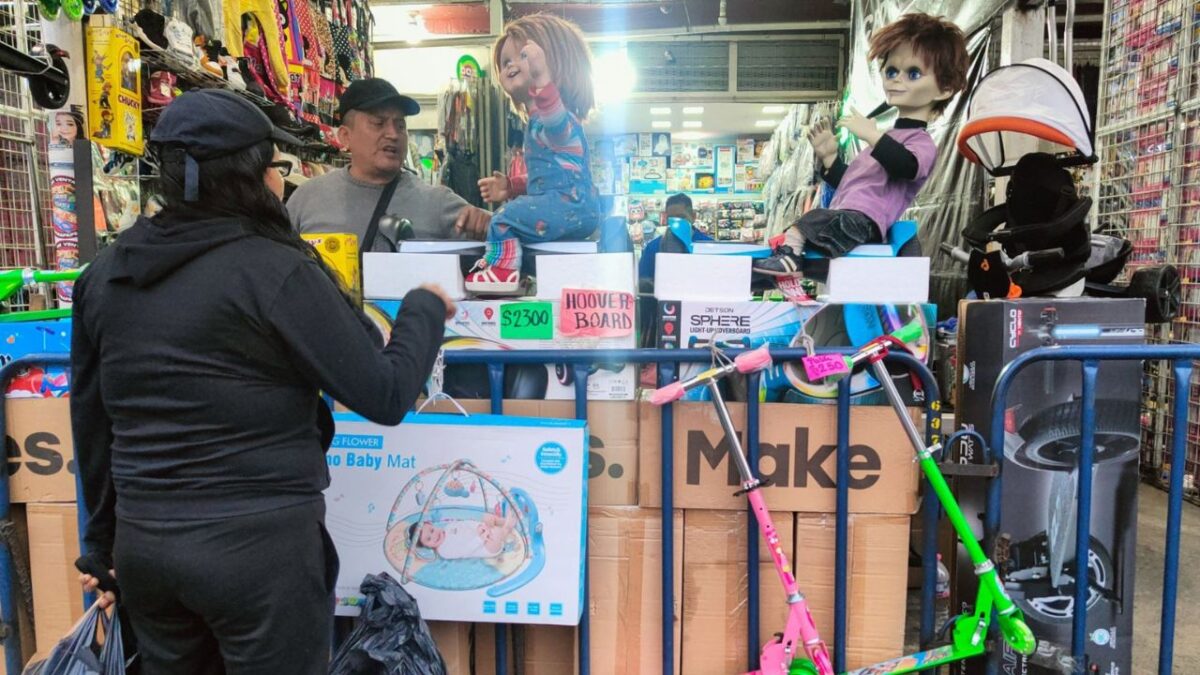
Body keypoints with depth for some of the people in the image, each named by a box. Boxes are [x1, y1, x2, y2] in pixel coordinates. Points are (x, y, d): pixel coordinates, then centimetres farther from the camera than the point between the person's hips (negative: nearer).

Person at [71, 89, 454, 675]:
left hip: (141, 543, 7)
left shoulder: (105, 273, 4)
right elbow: (385, 395, -15)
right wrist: (425, 307, 2)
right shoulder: (274, 270, -16)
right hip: (259, 545, -6)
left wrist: (104, 542, 23)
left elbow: (91, 424, 12)